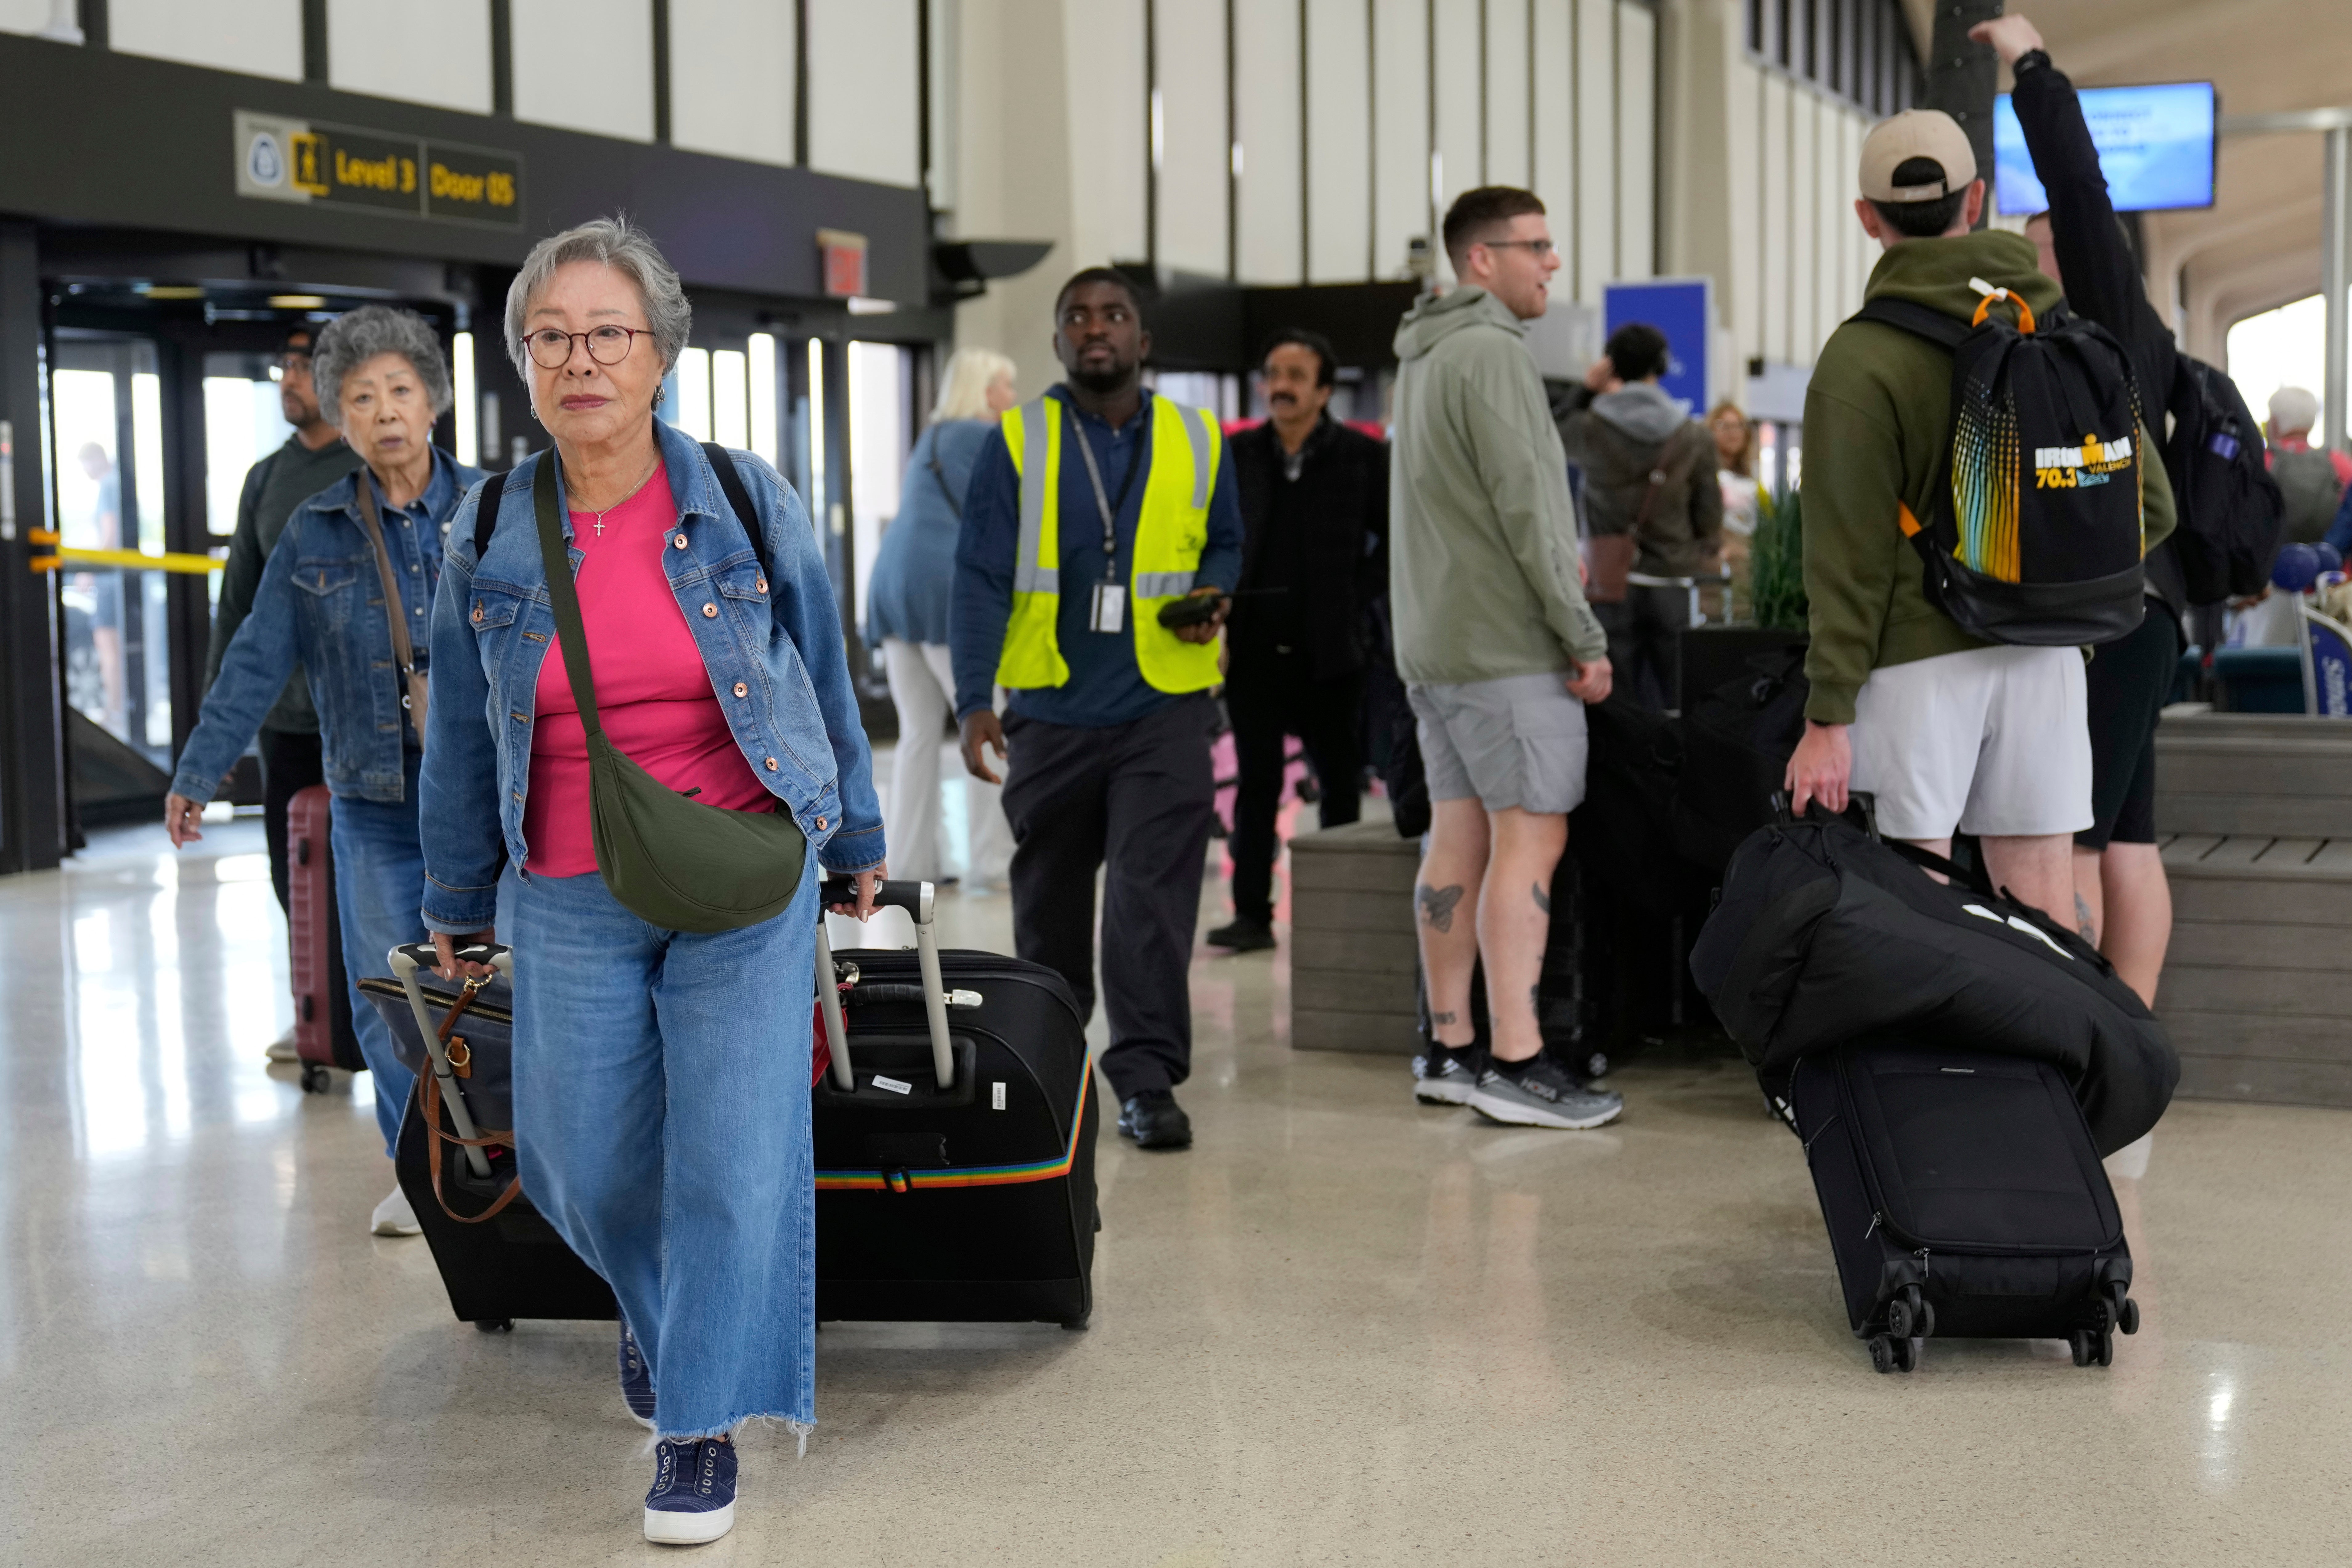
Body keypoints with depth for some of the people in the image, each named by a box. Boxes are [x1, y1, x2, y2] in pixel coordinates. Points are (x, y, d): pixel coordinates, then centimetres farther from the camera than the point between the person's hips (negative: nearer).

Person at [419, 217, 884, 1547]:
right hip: (573, 900, 2)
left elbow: (822, 673, 7)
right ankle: (661, 1302, 42)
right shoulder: (490, 538, -1)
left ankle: (704, 1420, 11)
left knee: (734, 1151, -4)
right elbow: (464, 737, 9)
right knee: (584, 1161, 8)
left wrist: (855, 837, 12)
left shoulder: (745, 502, -5)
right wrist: (459, 902, 15)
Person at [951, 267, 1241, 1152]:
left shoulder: (1197, 441, 5)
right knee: (1049, 894, 15)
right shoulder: (1017, 444, -1)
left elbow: (1224, 543, 18)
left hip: (1164, 705, 0)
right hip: (1051, 707, 1)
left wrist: (1214, 597, -6)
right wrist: (974, 701, -16)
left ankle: (1147, 1079, -8)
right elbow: (980, 577, -6)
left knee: (1154, 894, -10)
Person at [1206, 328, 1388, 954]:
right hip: (1254, 645, 2)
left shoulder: (1363, 456, 0)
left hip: (1329, 648, -1)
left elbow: (1394, 542, 6)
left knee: (1339, 783, 5)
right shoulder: (1237, 455, 6)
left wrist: (1356, 600, -3)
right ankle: (1252, 913, 7)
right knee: (1256, 783, 4)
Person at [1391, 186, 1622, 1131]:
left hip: (1434, 645, 10)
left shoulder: (1422, 359, 19)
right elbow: (1525, 509, -18)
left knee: (1458, 838, 9)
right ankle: (1515, 1061, -11)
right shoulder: (1490, 352, -13)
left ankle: (1449, 1048, 12)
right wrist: (1585, 637, -14)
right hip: (1506, 645, -10)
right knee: (1530, 838, -9)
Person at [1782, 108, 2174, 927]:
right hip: (2046, 653, 4)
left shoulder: (1859, 359, -9)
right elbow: (2149, 505, 4)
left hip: (1921, 660, -4)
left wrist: (1827, 715, -9)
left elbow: (1852, 556, -12)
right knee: (2044, 916, 8)